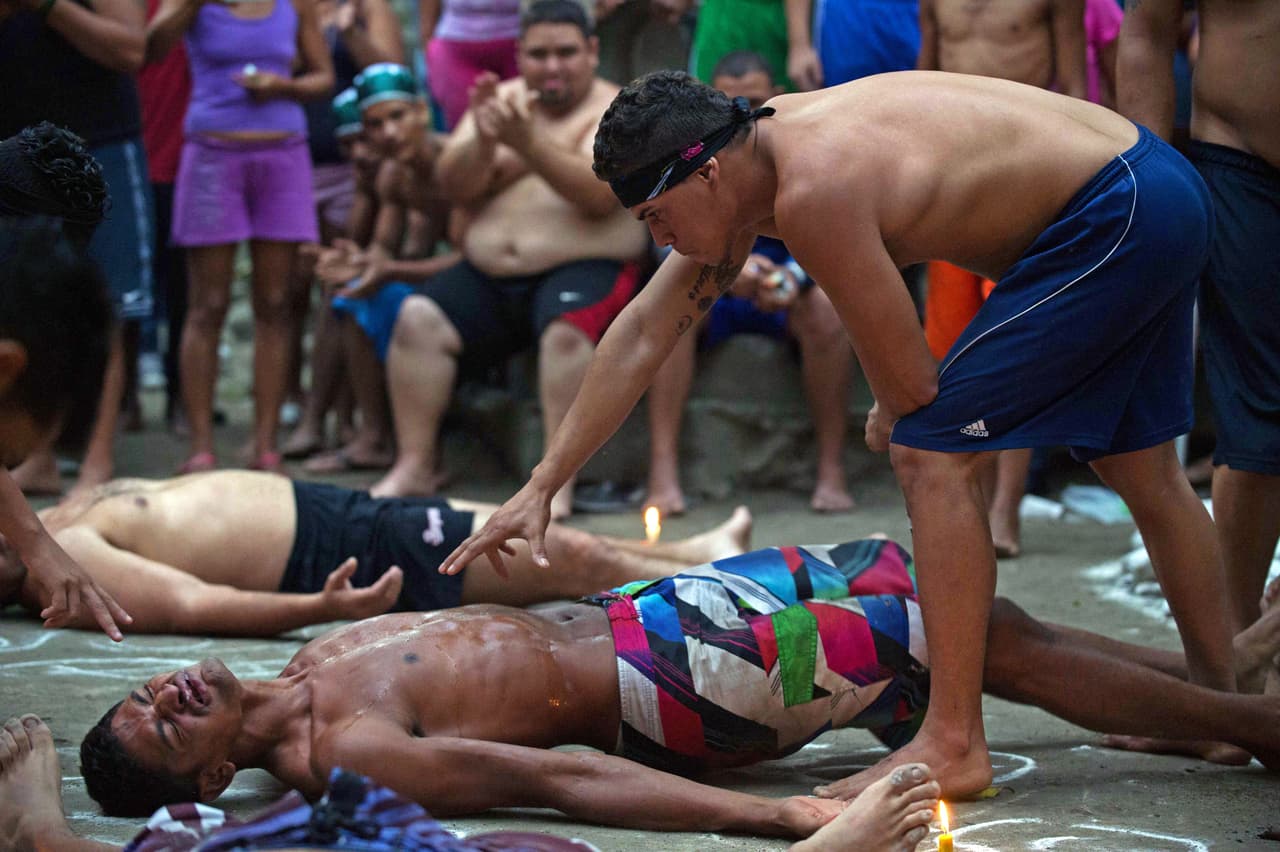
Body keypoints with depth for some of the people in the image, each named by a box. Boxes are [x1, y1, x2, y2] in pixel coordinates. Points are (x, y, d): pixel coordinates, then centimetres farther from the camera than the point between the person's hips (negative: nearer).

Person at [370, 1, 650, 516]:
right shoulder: (502, 100, 13)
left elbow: (601, 195, -19)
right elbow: (455, 188, 2)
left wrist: (530, 144, -31)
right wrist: (483, 141, -20)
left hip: (583, 266, -5)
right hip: (488, 273, 5)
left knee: (566, 329, -35)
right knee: (418, 318, -16)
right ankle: (415, 465, -11)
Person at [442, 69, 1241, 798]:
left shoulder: (813, 190, -25)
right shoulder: (746, 154, 4)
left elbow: (910, 382, -18)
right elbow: (644, 332, 11)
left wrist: (891, 422, 7)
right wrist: (541, 487, 14)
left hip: (1114, 218, -10)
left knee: (933, 453, -11)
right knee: (1144, 470, 23)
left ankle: (953, 745, -10)